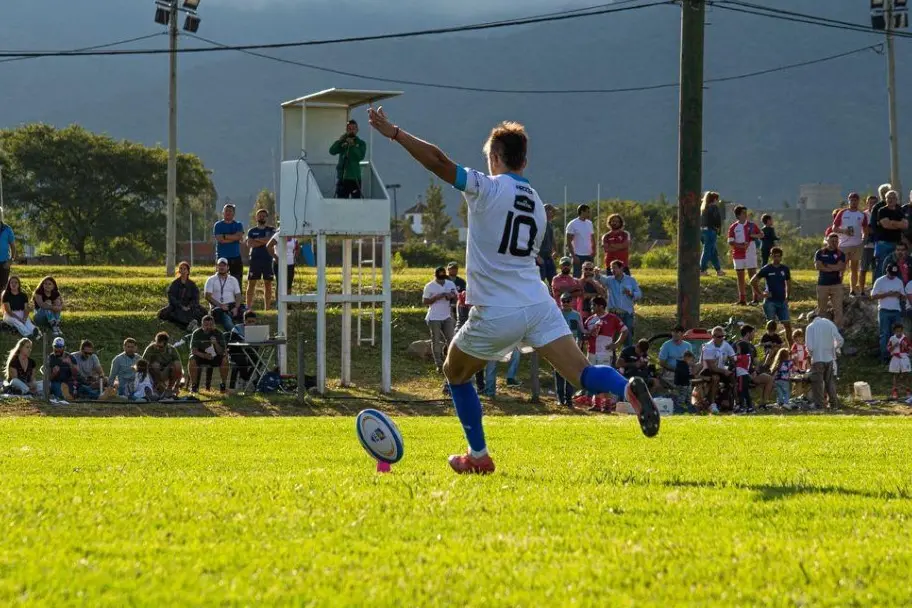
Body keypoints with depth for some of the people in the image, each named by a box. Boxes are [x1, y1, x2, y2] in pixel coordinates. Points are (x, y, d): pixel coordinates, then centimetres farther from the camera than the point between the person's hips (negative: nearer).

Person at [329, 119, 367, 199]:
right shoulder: (342, 143, 12)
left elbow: (360, 156, -9)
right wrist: (340, 140, -10)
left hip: (354, 178, -2)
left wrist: (352, 145, -16)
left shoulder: (361, 143, 7)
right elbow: (332, 151, -3)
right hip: (342, 177, 2)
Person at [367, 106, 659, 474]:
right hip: (538, 305, 5)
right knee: (581, 373, -8)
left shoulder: (489, 188, -5)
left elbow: (438, 162, -14)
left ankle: (478, 457, 22)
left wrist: (394, 133, -6)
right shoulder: (536, 203, 17)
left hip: (496, 316, -5)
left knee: (455, 374, 20)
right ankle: (628, 389, -39)